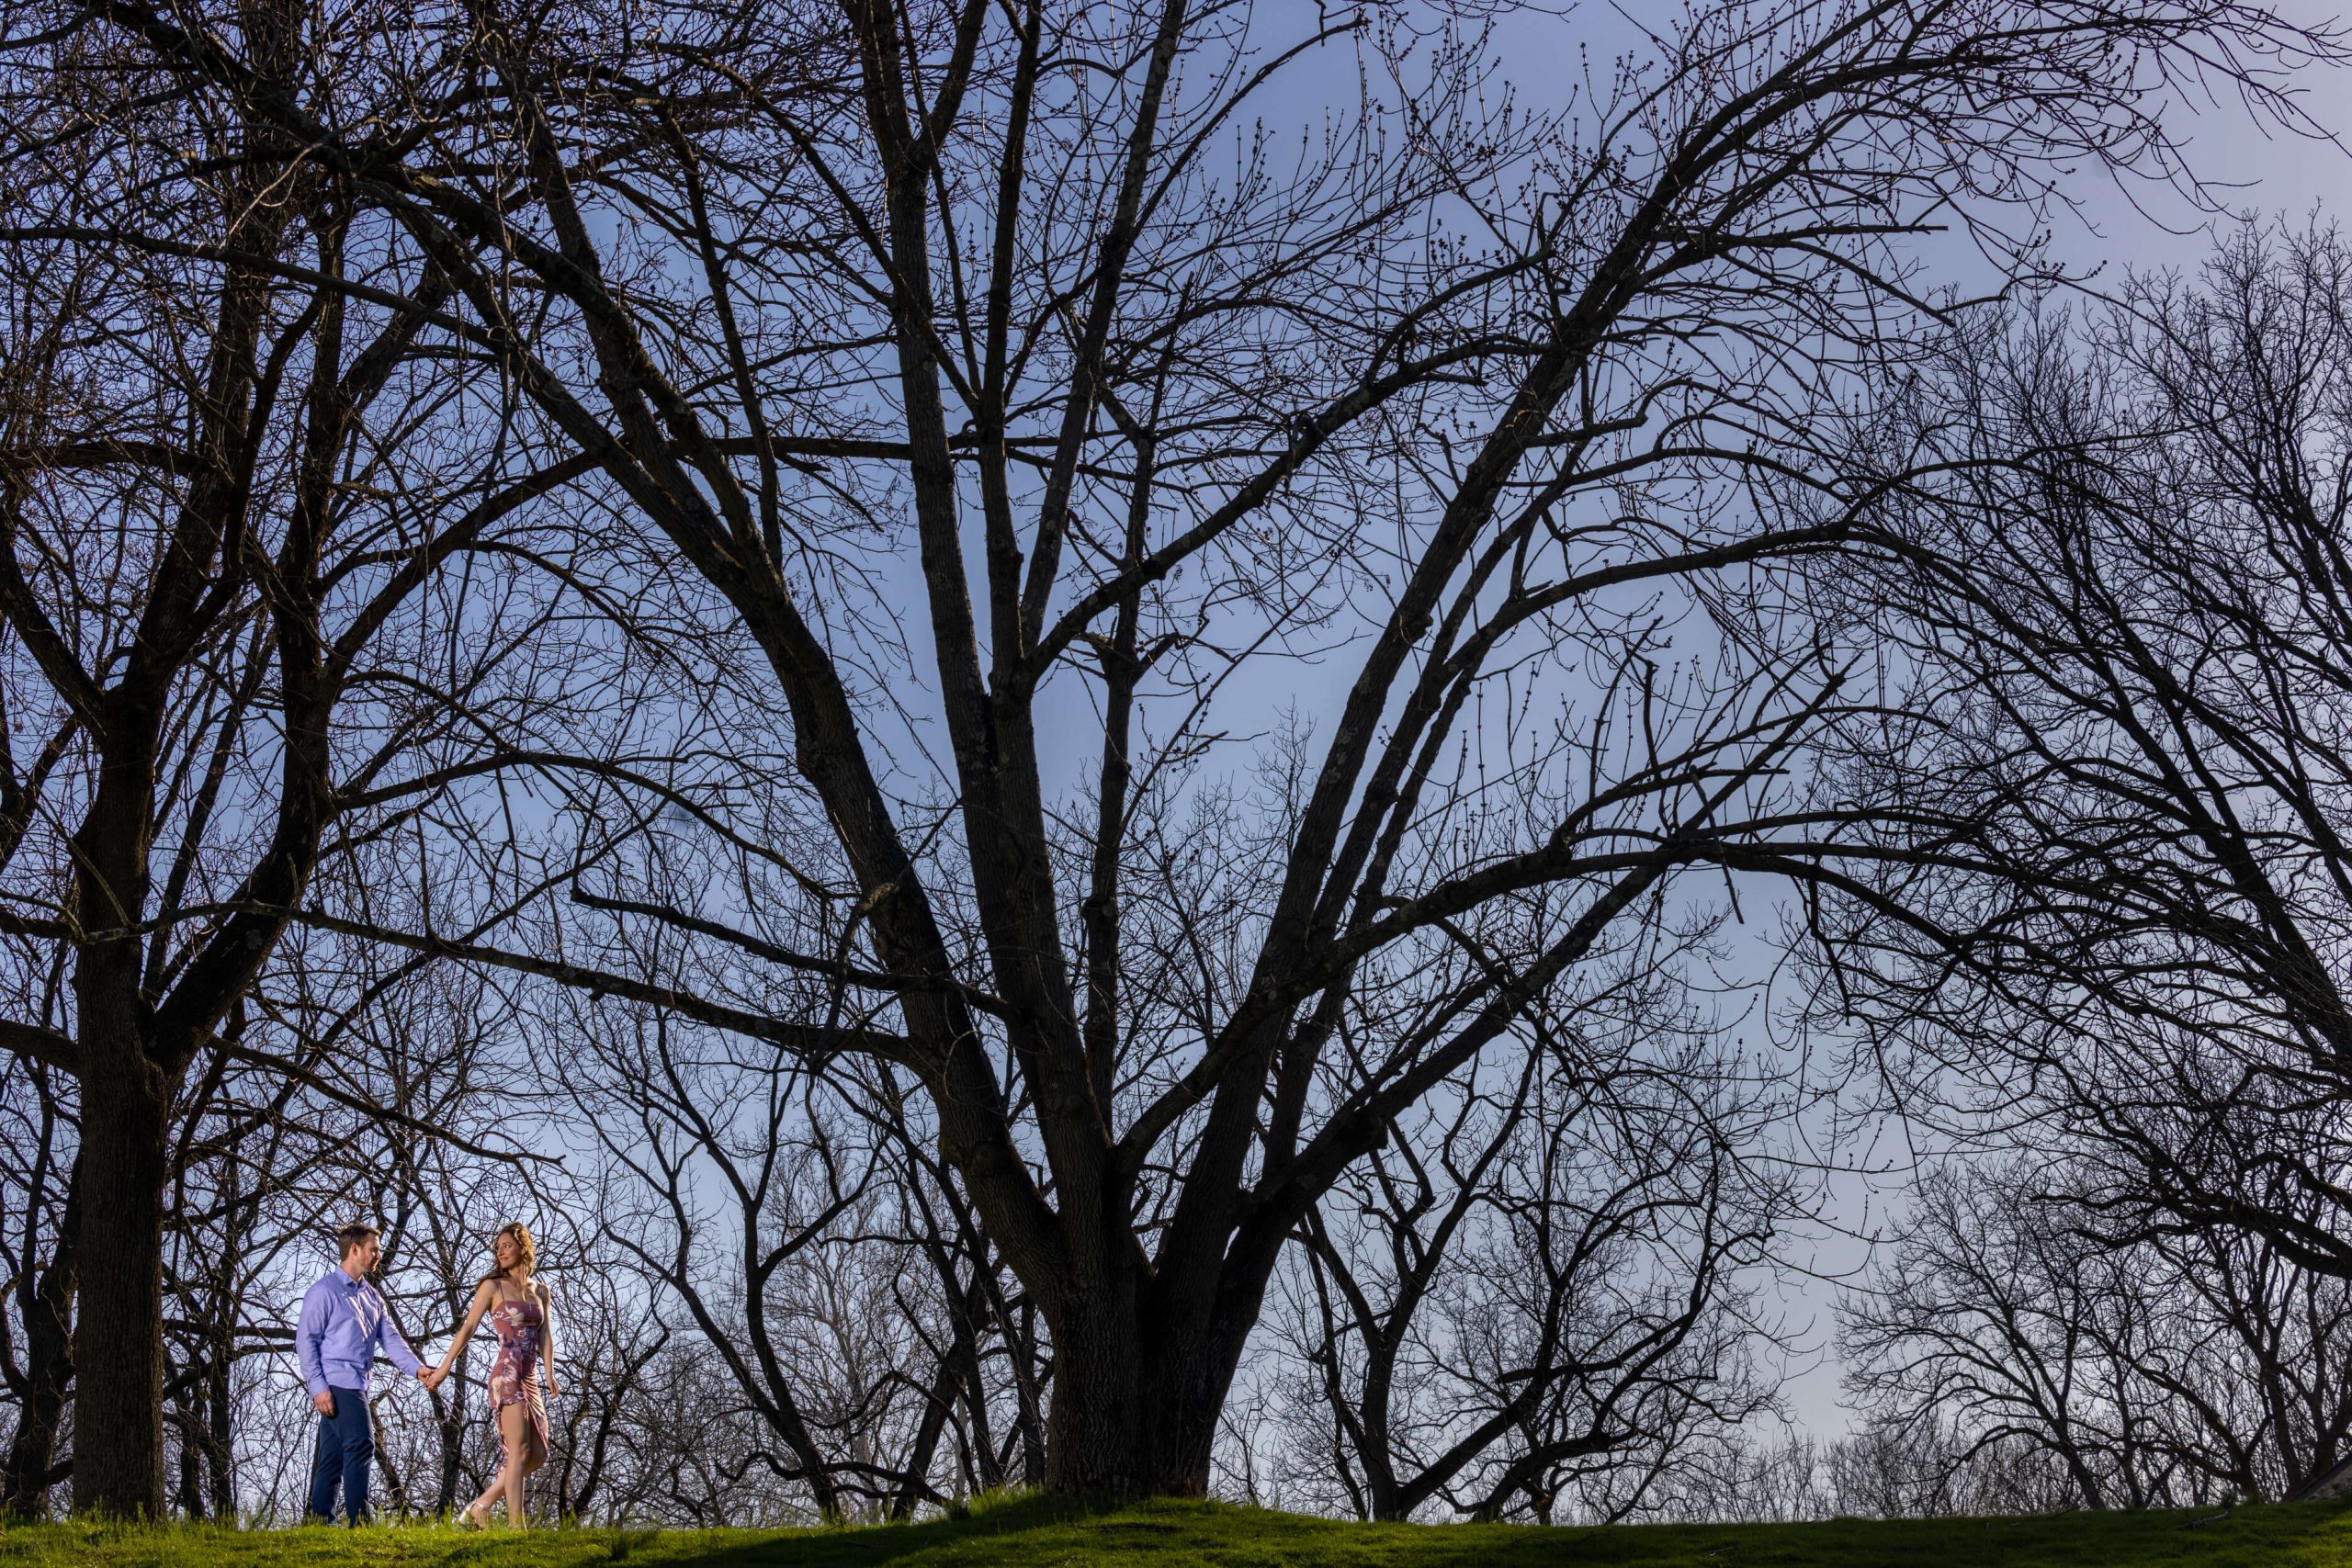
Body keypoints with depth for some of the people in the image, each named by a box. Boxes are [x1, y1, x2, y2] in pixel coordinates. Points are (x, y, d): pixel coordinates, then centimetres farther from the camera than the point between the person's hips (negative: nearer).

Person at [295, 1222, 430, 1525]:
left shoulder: (372, 1297, 18)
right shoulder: (324, 1292, -6)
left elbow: (390, 1338, 12)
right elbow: (305, 1340, -10)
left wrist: (417, 1368, -3)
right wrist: (318, 1387, -17)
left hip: (356, 1386, 8)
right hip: (336, 1384, -8)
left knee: (333, 1456, 10)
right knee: (360, 1446, -14)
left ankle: (319, 1519, 14)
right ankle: (357, 1519, -14)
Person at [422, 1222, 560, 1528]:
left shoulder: (541, 1292, 15)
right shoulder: (493, 1286, 2)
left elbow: (545, 1336, 9)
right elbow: (468, 1327, -1)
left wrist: (550, 1375, -3)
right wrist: (445, 1366, -8)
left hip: (530, 1379, 6)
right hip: (507, 1375, -6)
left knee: (538, 1455, 3)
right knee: (519, 1451, -13)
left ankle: (481, 1506, 11)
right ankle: (516, 1524, -13)